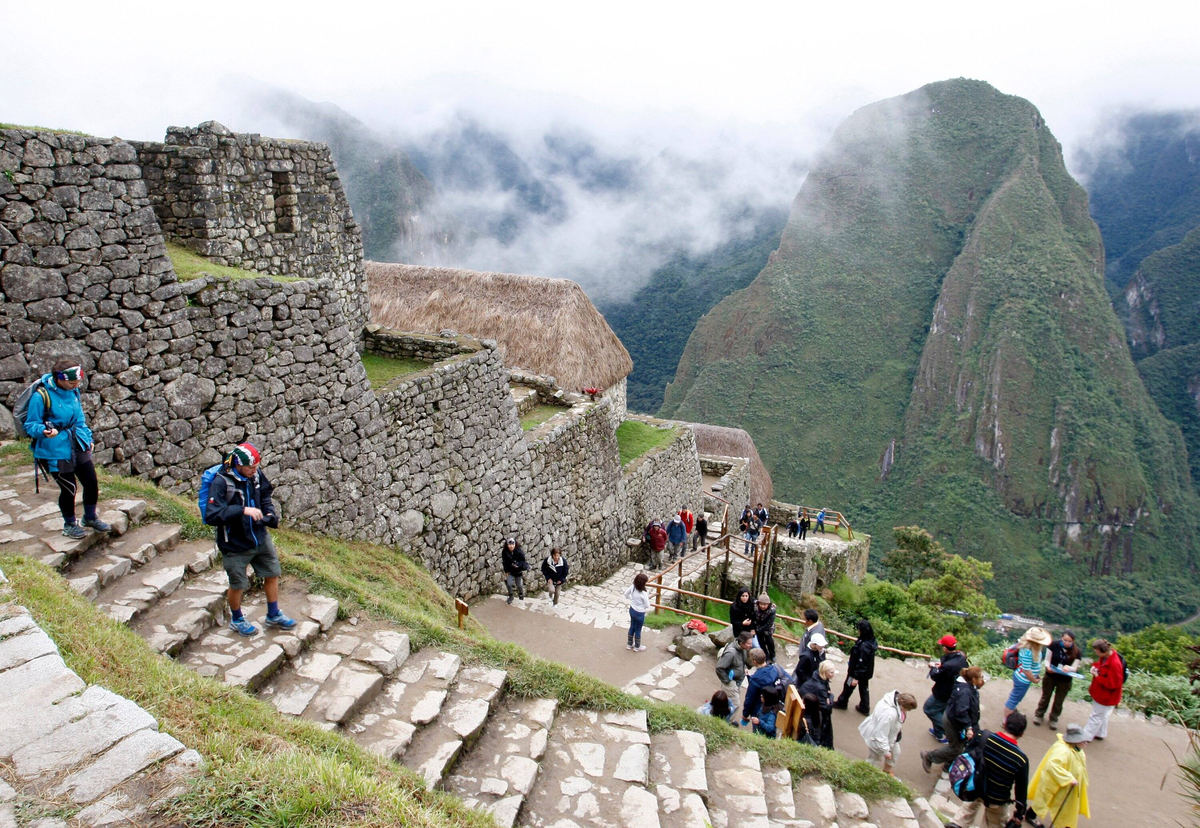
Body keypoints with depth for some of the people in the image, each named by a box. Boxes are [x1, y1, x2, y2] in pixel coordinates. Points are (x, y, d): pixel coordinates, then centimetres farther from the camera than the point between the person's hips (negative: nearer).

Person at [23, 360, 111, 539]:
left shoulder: (72, 391, 2)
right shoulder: (41, 396, -19)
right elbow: (30, 426, -14)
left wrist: (87, 438, 17)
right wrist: (44, 431, -33)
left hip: (77, 446, 6)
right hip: (55, 451, -6)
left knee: (92, 482, 8)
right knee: (69, 487, 3)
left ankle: (90, 518, 32)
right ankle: (69, 525, 27)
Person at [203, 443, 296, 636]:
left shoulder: (256, 475, -7)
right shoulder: (221, 482, -24)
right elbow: (211, 516, -32)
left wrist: (270, 514, -5)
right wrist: (243, 510, -38)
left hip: (261, 538, 6)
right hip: (235, 545, -5)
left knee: (272, 574, 15)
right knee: (237, 585, 12)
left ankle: (273, 616, 36)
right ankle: (236, 620, 39)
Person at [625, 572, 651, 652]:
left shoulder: (632, 587, -16)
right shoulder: (643, 593, -34)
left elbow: (626, 594, 2)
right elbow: (647, 606, -21)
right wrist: (647, 597, -4)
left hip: (632, 610, 6)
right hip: (639, 613, -6)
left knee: (632, 627, 27)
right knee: (638, 630, 17)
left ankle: (629, 644, 46)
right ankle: (637, 647, 39)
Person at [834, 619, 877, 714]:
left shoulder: (864, 647, -37)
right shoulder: (871, 640, -9)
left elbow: (861, 664, -30)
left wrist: (856, 677, -21)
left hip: (859, 672, -7)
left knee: (848, 687, 16)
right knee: (864, 688, 22)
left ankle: (841, 703, 37)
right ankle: (865, 708, 36)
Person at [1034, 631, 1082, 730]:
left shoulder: (1076, 652, -15)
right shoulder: (1054, 645, -16)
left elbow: (1075, 668, -14)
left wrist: (1069, 668, -37)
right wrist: (1048, 666, -30)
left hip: (1065, 681, 0)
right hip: (1050, 677, 0)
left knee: (1058, 701, 17)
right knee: (1045, 697, 19)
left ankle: (1053, 719, 39)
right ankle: (1039, 714, 38)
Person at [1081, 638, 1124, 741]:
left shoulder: (1114, 664, -34)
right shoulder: (1104, 657, -7)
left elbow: (1113, 683, -29)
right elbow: (1099, 663, 15)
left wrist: (1097, 677, -24)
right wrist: (1094, 666, -7)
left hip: (1106, 696, -9)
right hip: (1101, 693, 9)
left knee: (1096, 716, 6)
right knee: (1102, 715, 26)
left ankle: (1086, 737, 17)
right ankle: (1101, 734, 43)